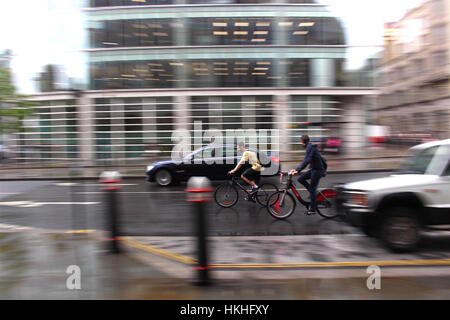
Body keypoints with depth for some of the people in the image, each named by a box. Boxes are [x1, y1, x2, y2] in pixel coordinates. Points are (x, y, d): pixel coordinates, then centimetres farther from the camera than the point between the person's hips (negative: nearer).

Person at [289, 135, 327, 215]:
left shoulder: (310, 147, -16)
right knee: (301, 179, 5)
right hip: (314, 169, 9)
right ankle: (313, 193, 13)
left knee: (312, 188, -5)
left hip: (318, 170, -9)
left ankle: (313, 209, 2)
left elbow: (306, 160, -27)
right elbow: (306, 160, 21)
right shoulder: (310, 147, 14)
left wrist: (298, 170, -32)